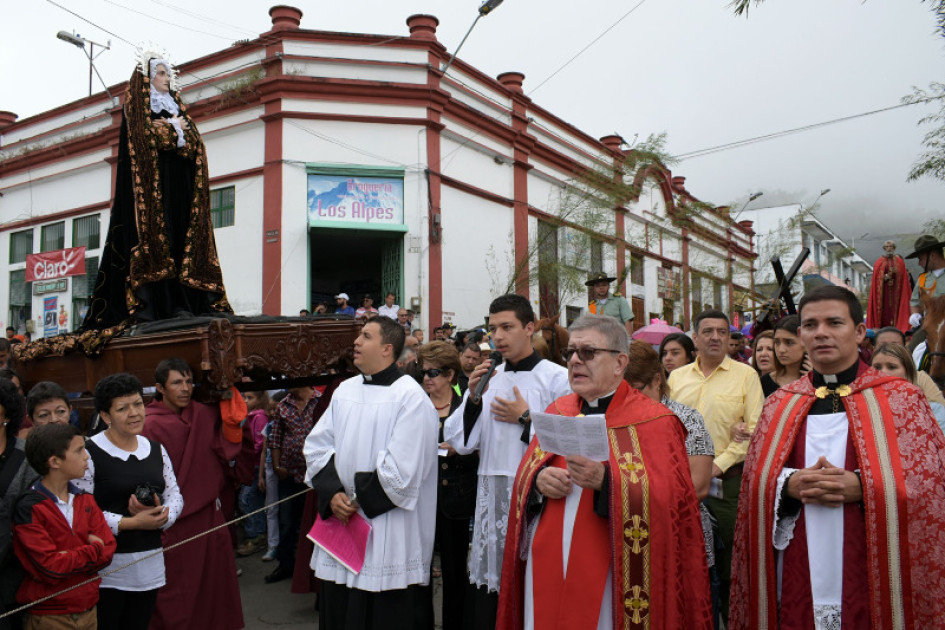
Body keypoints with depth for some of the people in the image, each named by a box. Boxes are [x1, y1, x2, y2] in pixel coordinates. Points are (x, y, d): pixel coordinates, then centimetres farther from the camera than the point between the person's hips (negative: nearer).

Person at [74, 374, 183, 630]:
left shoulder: (156, 450, 9)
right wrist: (131, 523, -17)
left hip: (150, 565, 6)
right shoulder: (89, 453, -10)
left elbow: (175, 496, 11)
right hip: (106, 566, -5)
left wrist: (160, 516, -11)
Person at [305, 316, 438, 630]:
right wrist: (333, 494, -6)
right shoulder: (345, 390, 9)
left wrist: (360, 500, -12)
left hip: (388, 536, -6)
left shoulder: (410, 397, -12)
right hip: (340, 521, 7)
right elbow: (317, 446, 8)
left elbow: (402, 466, -18)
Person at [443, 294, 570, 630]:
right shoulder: (486, 377, 10)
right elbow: (460, 442, 7)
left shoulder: (557, 378, -4)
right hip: (492, 496, 5)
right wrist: (473, 398, -5)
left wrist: (527, 419, -10)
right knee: (487, 600, 10)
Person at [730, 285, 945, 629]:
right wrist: (789, 484, -14)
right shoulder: (780, 404, 6)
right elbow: (755, 482, 6)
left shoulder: (901, 399, -1)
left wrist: (861, 487, -19)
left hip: (873, 580, -2)